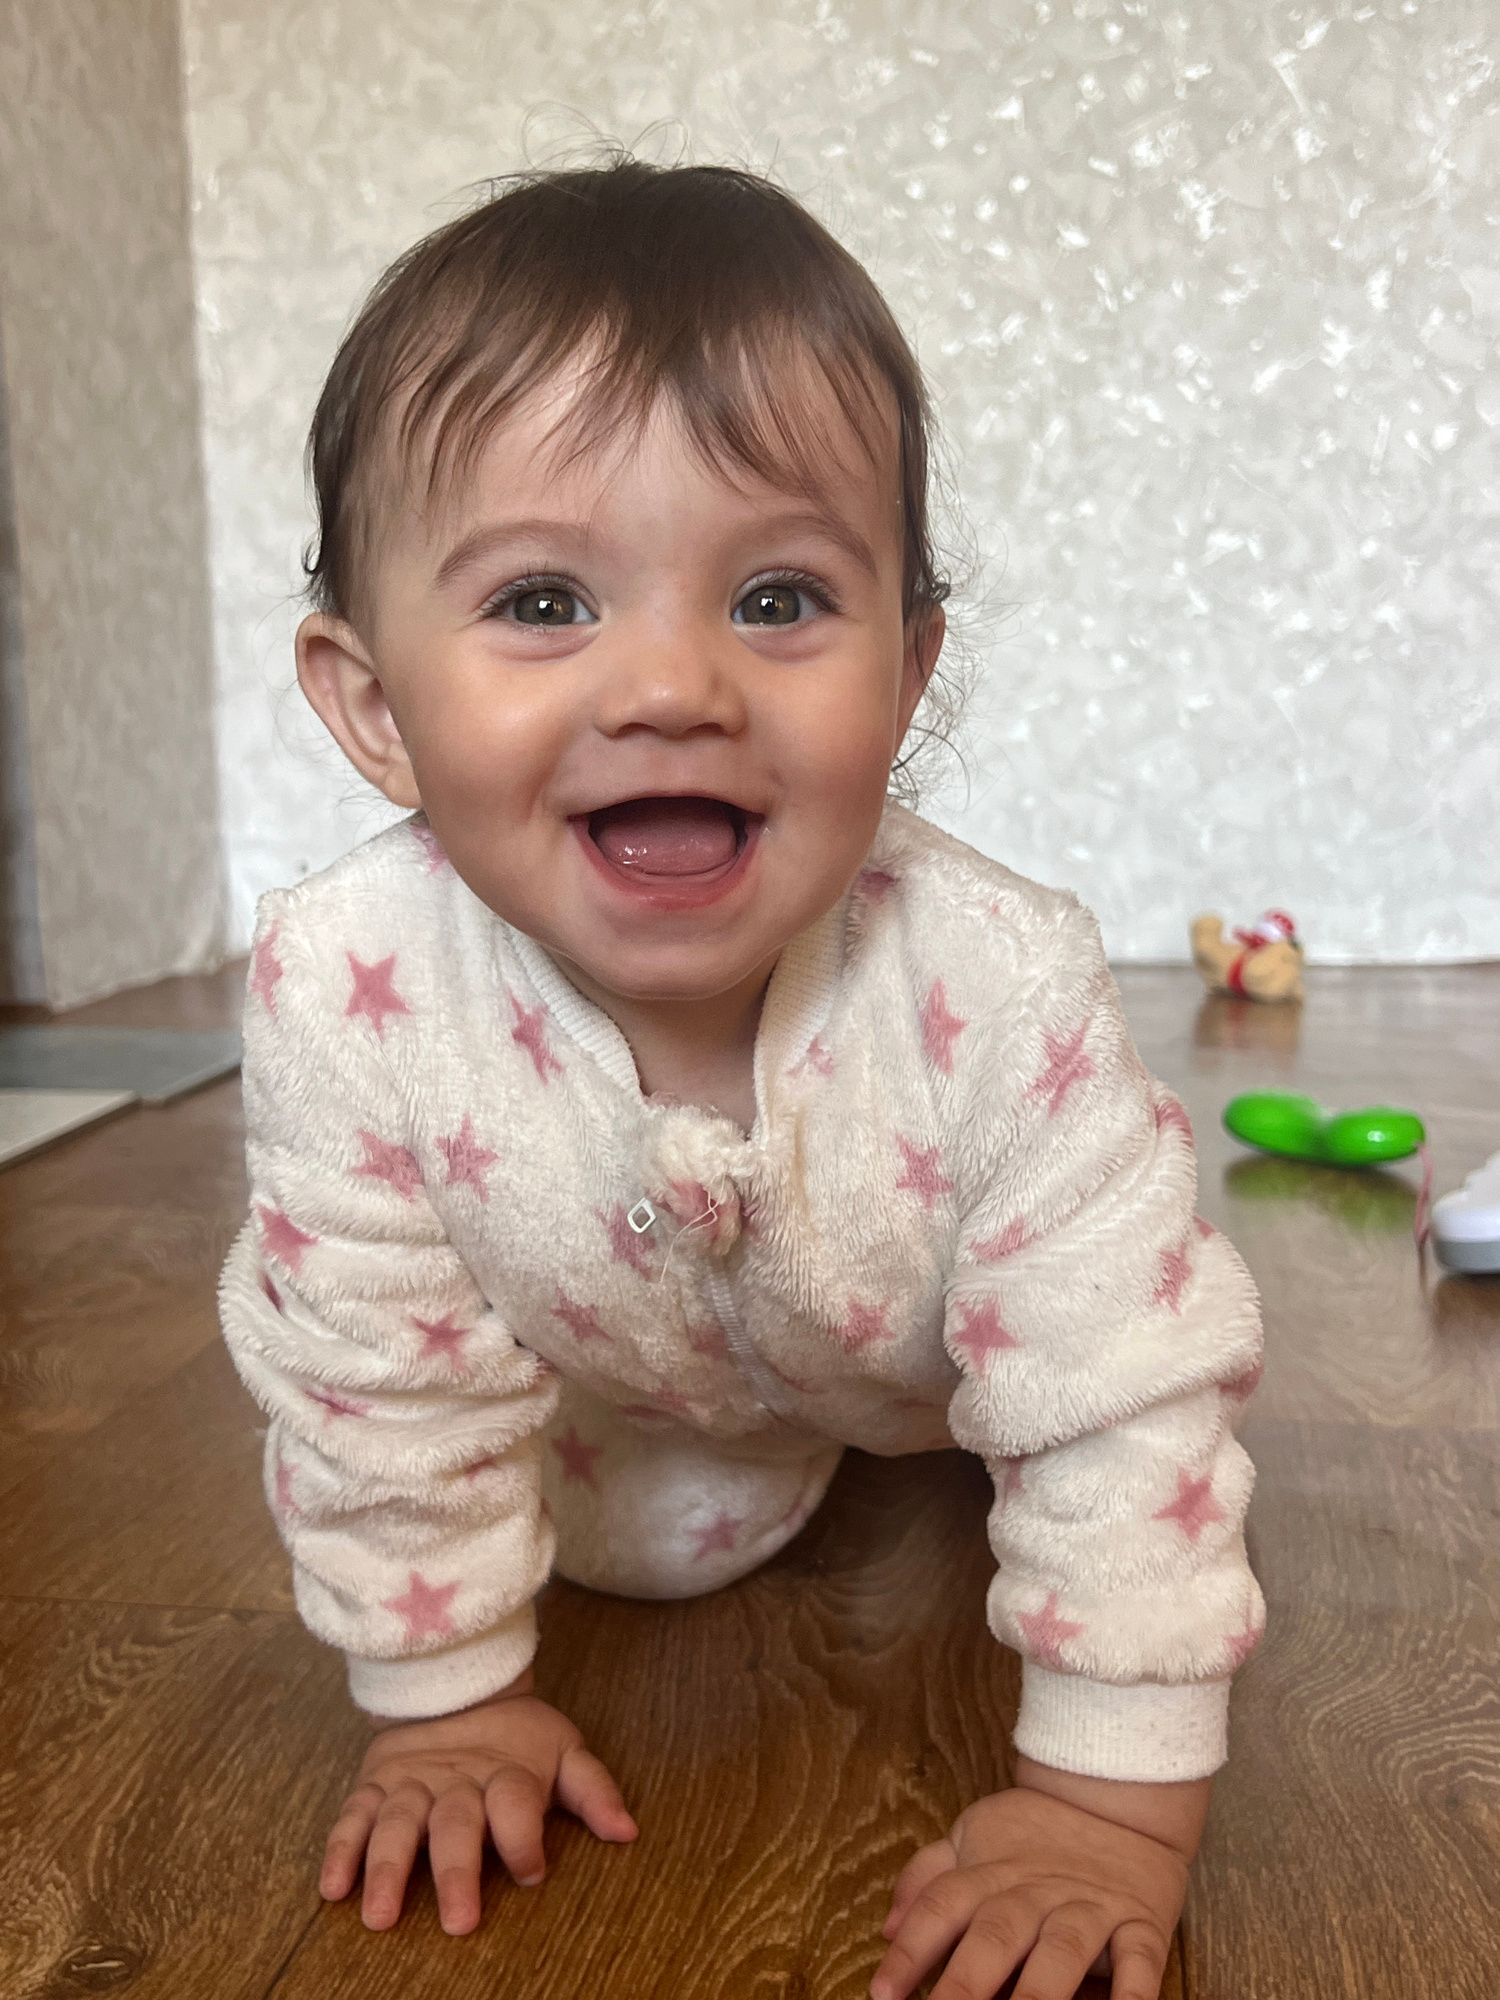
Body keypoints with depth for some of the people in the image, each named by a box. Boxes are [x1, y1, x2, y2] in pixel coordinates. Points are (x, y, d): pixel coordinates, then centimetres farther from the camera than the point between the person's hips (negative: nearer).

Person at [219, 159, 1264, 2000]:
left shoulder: (1002, 990, -40)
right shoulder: (343, 986, -37)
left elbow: (1126, 1397, -29)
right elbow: (376, 1368, -22)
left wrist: (1116, 1794, -26)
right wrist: (448, 1698, -11)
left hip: (947, 1361, 0)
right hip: (620, 1379, 1)